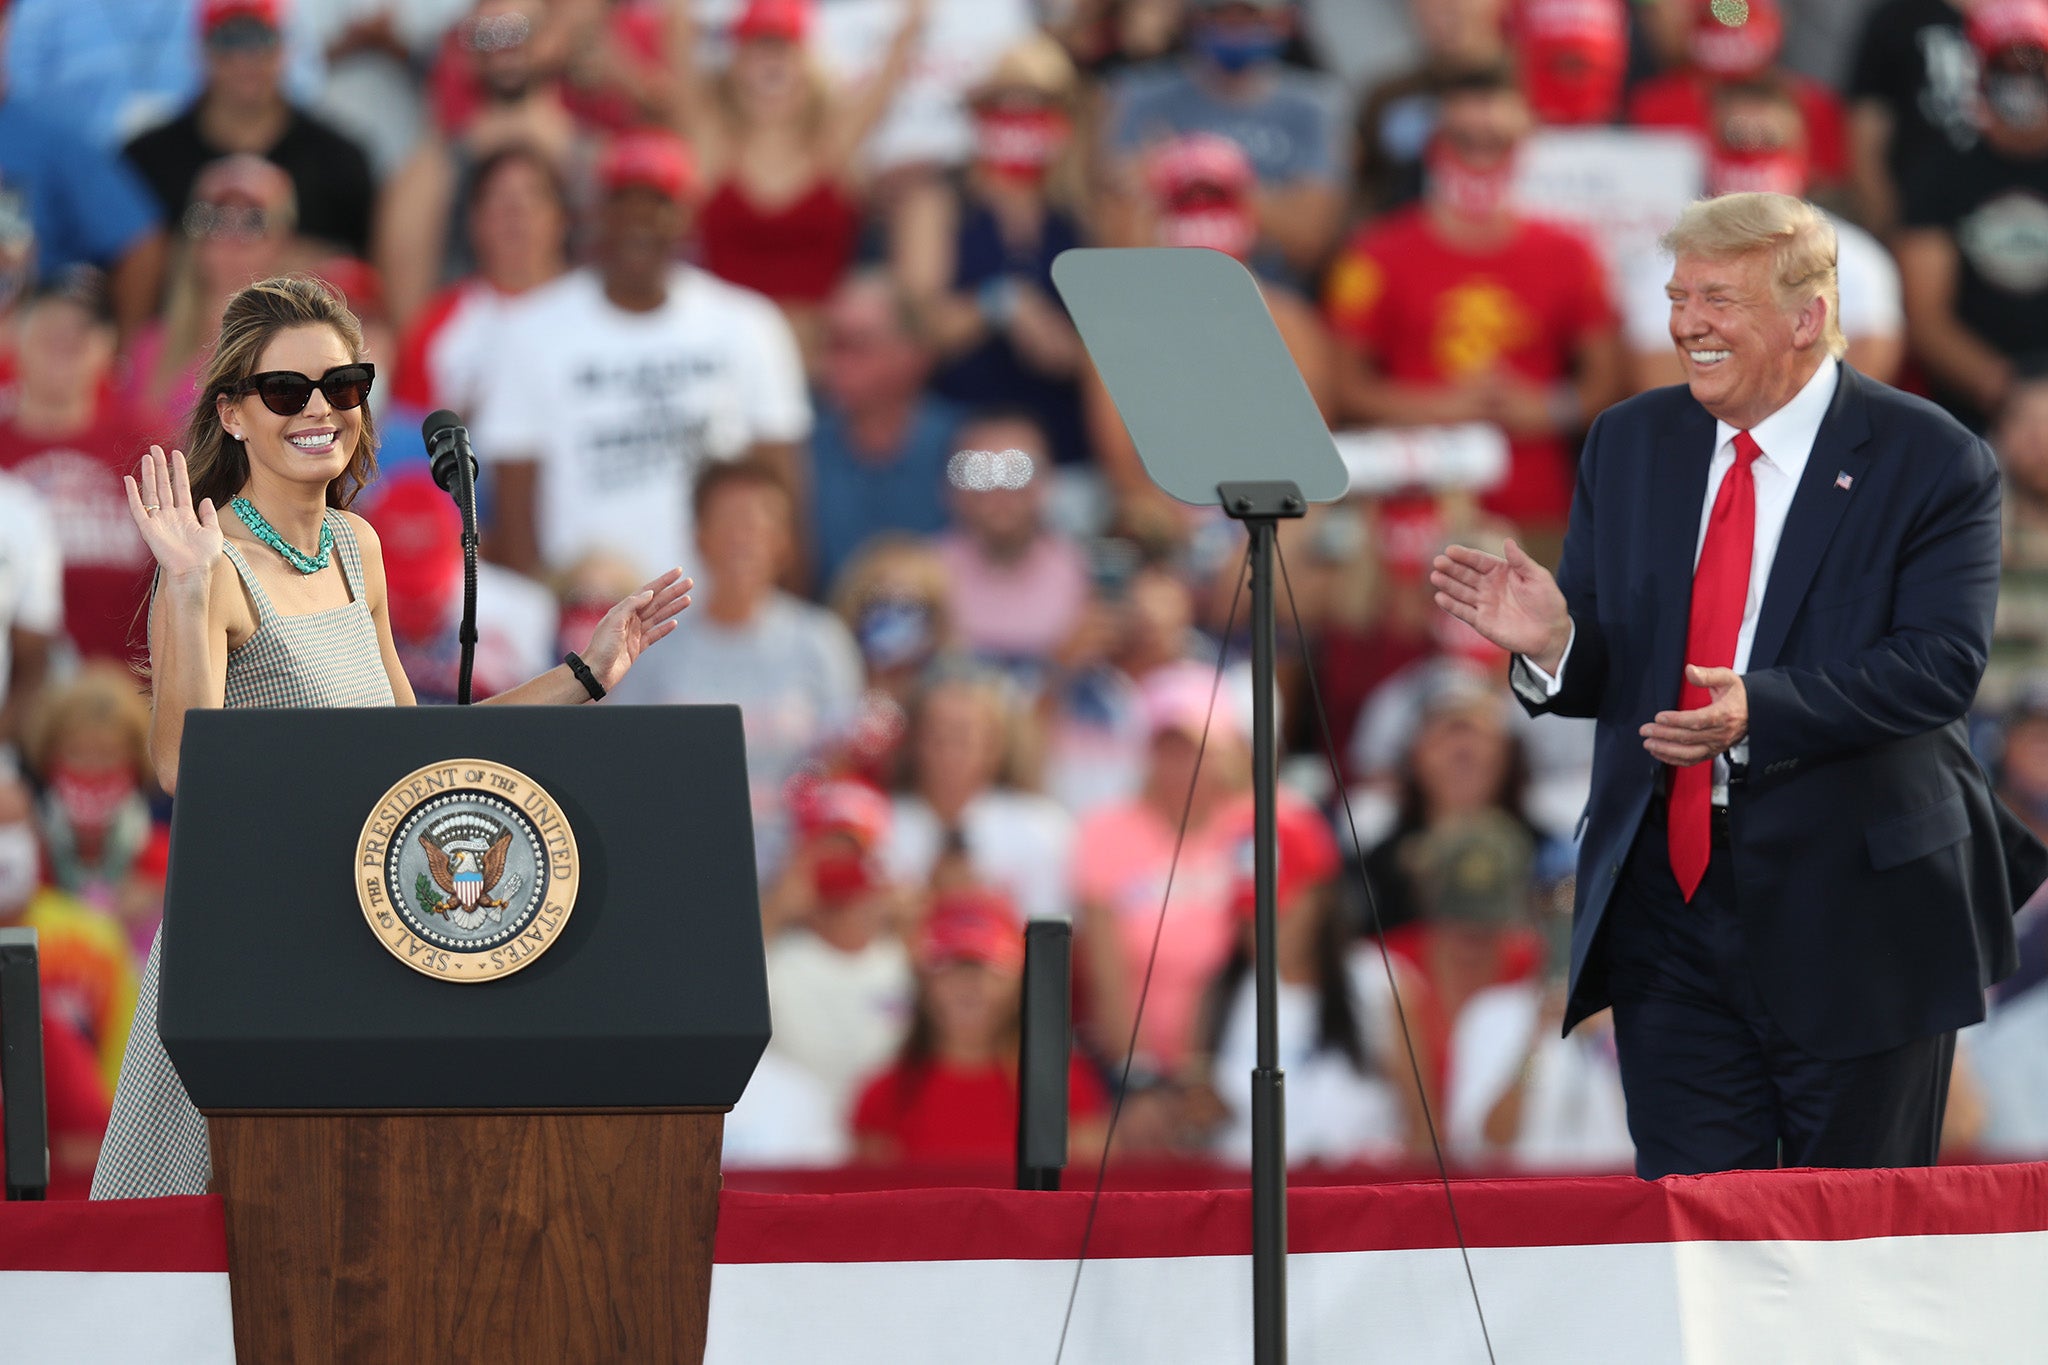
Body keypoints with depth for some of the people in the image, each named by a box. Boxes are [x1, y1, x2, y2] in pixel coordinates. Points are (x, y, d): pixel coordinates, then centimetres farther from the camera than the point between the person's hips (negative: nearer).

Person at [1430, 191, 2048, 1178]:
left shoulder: (1932, 464, -5)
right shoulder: (1629, 445, 9)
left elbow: (1941, 664, -17)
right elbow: (1599, 674, 8)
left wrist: (1762, 710, -31)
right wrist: (1552, 642, -17)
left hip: (1854, 906, -4)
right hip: (1669, 902, 4)